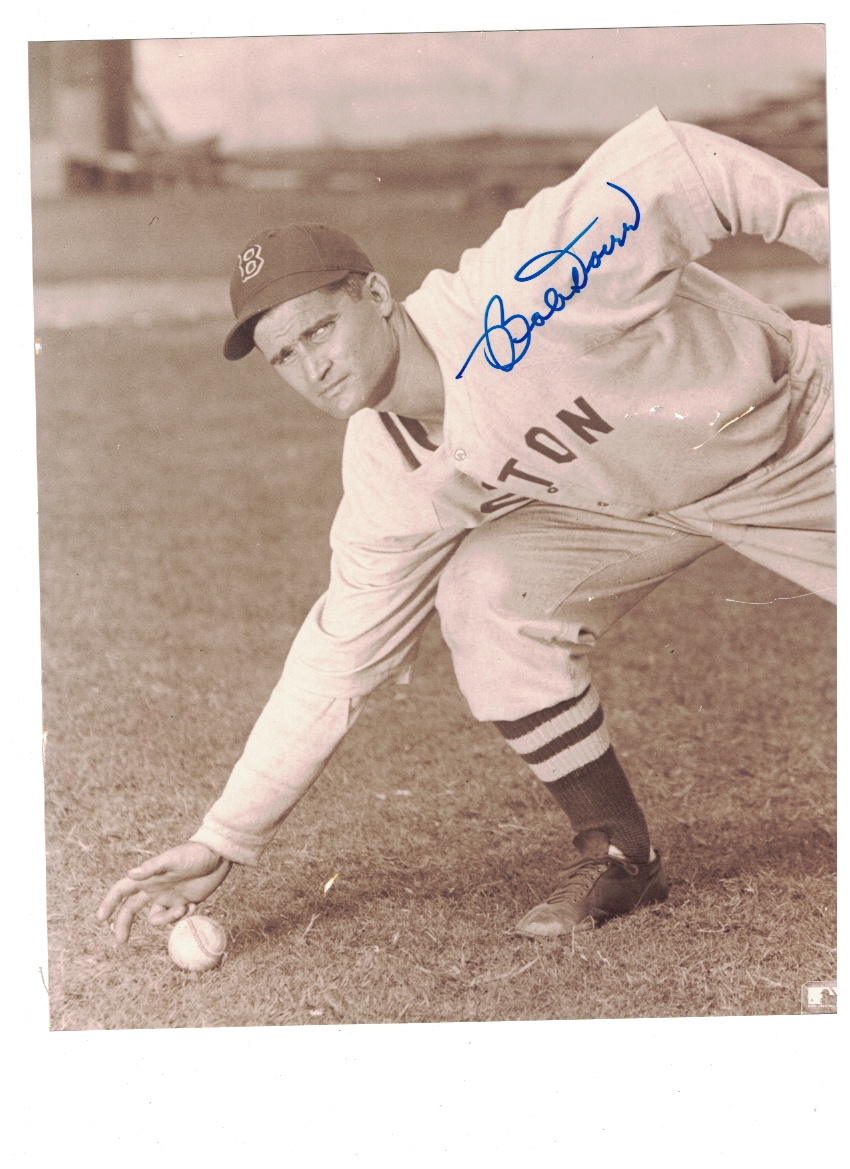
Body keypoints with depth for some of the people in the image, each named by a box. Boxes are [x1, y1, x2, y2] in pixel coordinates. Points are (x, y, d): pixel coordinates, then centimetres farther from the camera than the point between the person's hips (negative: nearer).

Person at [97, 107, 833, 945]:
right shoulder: (387, 484, -13)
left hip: (789, 429, -4)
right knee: (483, 595, -18)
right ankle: (615, 854, -5)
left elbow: (668, 164, -30)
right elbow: (339, 660, -6)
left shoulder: (511, 297, -35)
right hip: (625, 501, 4)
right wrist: (223, 843, -8)